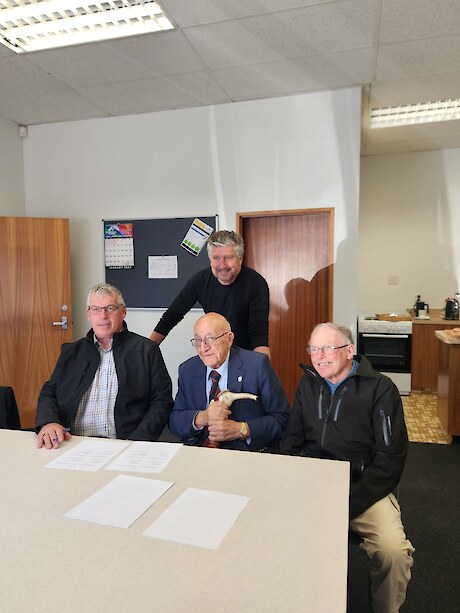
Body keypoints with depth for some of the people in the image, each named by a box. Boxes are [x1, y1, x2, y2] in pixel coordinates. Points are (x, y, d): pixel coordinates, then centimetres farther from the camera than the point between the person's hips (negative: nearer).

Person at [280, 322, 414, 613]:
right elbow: (291, 442, 13)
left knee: (394, 551, -27)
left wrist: (349, 504, -16)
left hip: (364, 488, -3)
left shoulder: (380, 389, -5)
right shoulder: (308, 384, 8)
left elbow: (390, 458, -8)